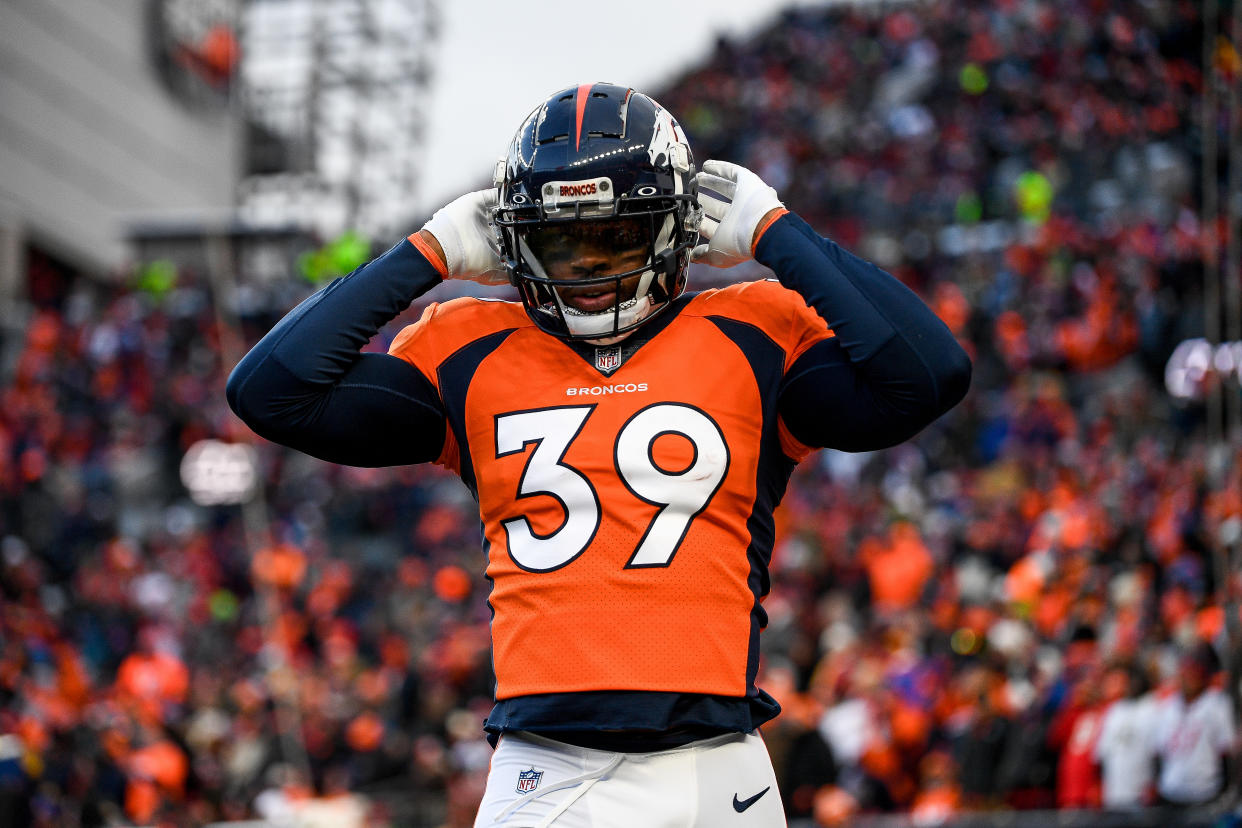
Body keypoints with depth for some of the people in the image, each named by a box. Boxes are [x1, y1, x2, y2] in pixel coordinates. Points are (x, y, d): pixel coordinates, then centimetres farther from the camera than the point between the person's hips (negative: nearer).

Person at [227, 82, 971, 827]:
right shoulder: (472, 357, 12)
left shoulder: (753, 341, 7)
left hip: (715, 768, 0)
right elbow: (270, 391, 7)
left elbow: (927, 375, -7)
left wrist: (774, 231, 1)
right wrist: (429, 255, 8)